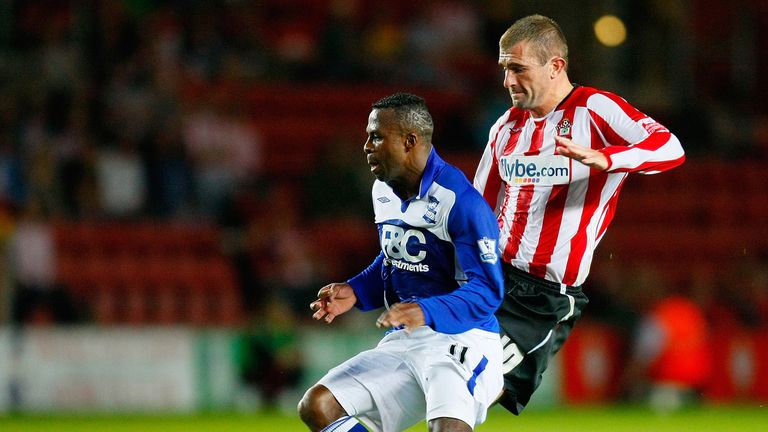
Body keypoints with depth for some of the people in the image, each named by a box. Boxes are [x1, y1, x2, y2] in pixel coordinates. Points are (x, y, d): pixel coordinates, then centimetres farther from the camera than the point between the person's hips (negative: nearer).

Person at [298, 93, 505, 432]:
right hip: (403, 341, 8)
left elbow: (486, 292, -20)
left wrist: (426, 311, -34)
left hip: (460, 341, -8)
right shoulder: (383, 192, 10)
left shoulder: (459, 201, -18)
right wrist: (355, 292, 7)